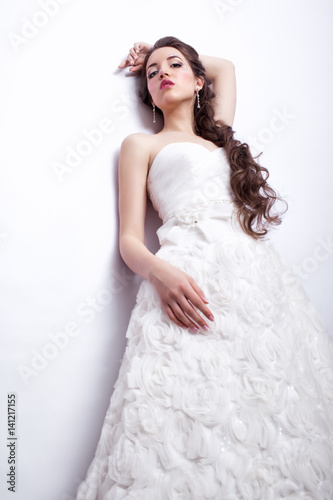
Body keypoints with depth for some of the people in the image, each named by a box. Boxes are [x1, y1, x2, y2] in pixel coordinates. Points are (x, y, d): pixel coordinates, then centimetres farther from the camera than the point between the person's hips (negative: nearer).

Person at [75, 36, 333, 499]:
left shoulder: (219, 135, 31)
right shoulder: (142, 144, 20)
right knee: (196, 430, -18)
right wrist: (159, 271, -13)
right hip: (191, 281, -4)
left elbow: (225, 66, 51)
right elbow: (130, 239, 8)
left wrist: (176, 55, 49)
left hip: (262, 272, 4)